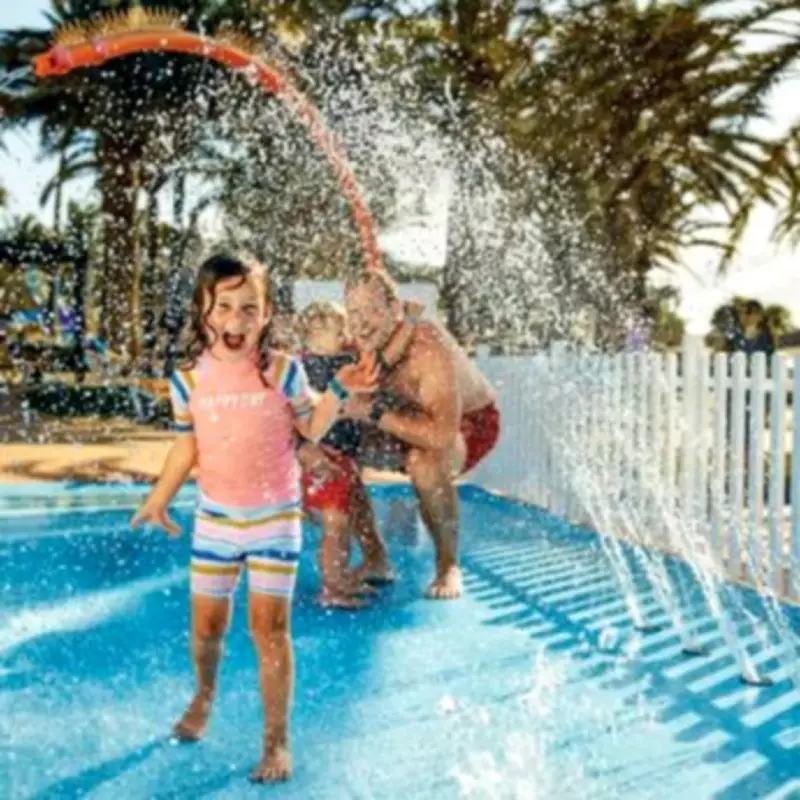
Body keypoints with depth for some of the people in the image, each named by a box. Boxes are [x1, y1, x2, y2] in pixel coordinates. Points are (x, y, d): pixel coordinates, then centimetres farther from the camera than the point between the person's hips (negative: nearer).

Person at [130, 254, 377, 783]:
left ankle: (277, 741, 9)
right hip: (215, 518, 3)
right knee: (207, 625, 12)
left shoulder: (283, 370, -12)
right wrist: (159, 499, 8)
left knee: (270, 628, -4)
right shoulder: (189, 379, -6)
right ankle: (204, 696, 45)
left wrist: (339, 391, -17)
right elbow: (188, 445, 6)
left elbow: (310, 430, -2)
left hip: (276, 519, -2)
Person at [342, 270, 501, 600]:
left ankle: (448, 565, -11)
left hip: (468, 422, -7)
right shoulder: (358, 349, -17)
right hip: (413, 416, 7)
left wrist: (373, 411, -39)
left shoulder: (428, 349, -36)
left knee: (426, 462, -37)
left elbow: (441, 434, -46)